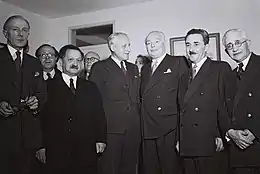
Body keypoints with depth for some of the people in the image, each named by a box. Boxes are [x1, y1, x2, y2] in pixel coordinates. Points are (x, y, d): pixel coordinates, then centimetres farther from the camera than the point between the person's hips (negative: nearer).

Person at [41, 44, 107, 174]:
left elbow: (99, 115, 10)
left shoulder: (91, 87, 13)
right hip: (57, 151, -2)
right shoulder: (49, 86, 5)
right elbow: (43, 117, 1)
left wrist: (101, 139, 1)